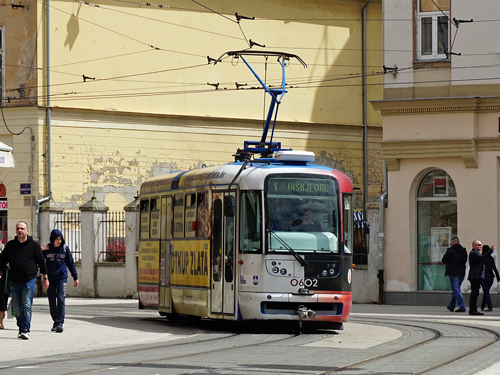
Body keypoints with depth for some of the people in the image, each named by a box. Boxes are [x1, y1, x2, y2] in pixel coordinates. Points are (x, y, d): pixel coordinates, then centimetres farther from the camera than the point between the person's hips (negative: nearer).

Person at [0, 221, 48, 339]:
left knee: (27, 306, -10)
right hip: (14, 281, 3)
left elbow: (41, 262, 7)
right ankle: (21, 327, 20)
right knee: (16, 307, 4)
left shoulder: (34, 245, 2)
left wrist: (45, 278, 7)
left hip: (29, 280, -3)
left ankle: (25, 329, -9)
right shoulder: (10, 245, 8)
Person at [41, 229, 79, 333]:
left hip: (62, 277, -2)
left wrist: (75, 277, 11)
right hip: (50, 279, 2)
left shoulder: (65, 248, 2)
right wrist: (41, 250, -9)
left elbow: (70, 263, 10)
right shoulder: (47, 248, 3)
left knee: (61, 299, -13)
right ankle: (55, 321, 16)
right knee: (52, 302, 5)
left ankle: (60, 323, -16)